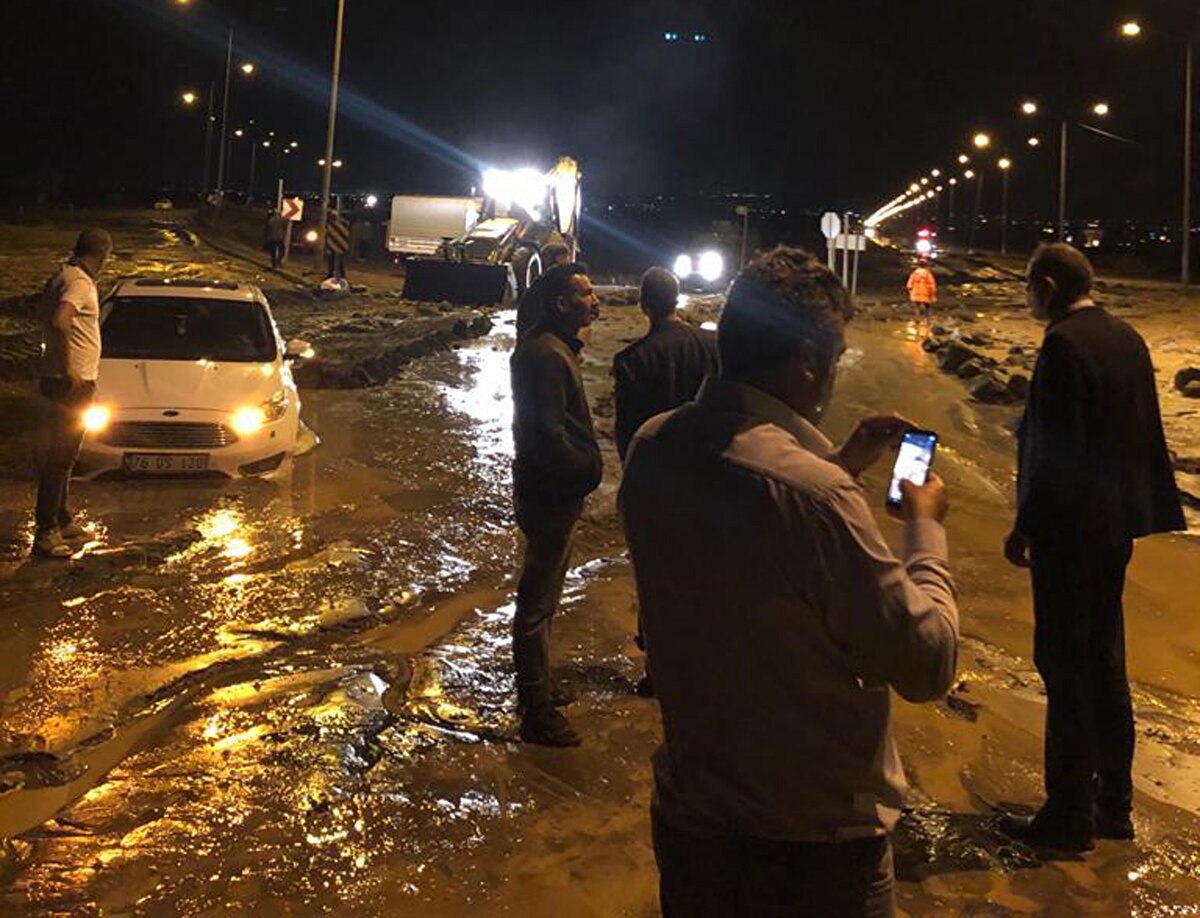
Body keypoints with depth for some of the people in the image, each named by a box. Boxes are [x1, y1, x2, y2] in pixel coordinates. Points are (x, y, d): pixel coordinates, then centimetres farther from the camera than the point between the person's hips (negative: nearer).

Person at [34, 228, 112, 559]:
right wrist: (69, 368, -27)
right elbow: (59, 322, -33)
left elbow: (44, 316, 25)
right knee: (60, 457, -7)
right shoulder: (80, 283, -18)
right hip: (73, 382, -10)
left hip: (60, 379, 10)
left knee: (59, 454, 18)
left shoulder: (61, 277, 12)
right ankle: (46, 533, -4)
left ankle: (61, 520, 30)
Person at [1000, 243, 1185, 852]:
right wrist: (1145, 511, 20)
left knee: (1066, 668, 0)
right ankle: (1113, 805, 28)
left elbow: (1055, 451, -21)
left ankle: (1068, 817, 10)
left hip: (1070, 532, -9)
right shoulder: (1127, 339, 8)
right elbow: (1145, 436, 13)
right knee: (1105, 664, 17)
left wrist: (1025, 528, -13)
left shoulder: (1063, 346, -18)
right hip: (1117, 525, 9)